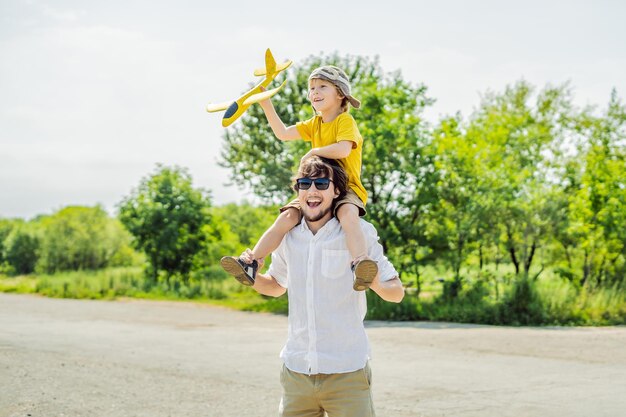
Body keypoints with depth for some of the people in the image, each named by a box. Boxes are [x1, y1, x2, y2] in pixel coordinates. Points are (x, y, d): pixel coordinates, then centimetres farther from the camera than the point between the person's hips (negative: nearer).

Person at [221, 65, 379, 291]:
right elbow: (283, 133, 17)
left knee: (347, 214, -40)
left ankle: (359, 266, -56)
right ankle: (252, 264, -16)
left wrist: (313, 152, -12)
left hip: (346, 188, -6)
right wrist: (267, 105, 10)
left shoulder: (345, 120, -5)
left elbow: (343, 149, -24)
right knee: (287, 217, -14)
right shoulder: (314, 124, 19)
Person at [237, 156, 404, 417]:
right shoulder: (287, 236, 4)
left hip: (346, 374, -3)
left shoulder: (358, 233, -6)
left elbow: (397, 292, -2)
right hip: (295, 372, 3)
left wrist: (376, 284, -24)